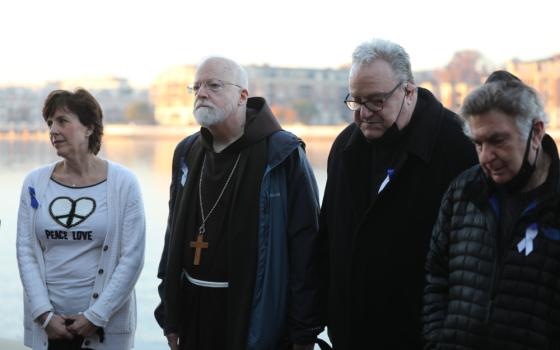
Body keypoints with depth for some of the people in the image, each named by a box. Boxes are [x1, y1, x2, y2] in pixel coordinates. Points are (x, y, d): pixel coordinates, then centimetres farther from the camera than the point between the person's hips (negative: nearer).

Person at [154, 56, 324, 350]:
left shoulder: (282, 155, -10)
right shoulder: (188, 153, 9)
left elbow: (305, 248, -13)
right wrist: (169, 317, 13)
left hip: (256, 318, -5)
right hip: (194, 315, 6)